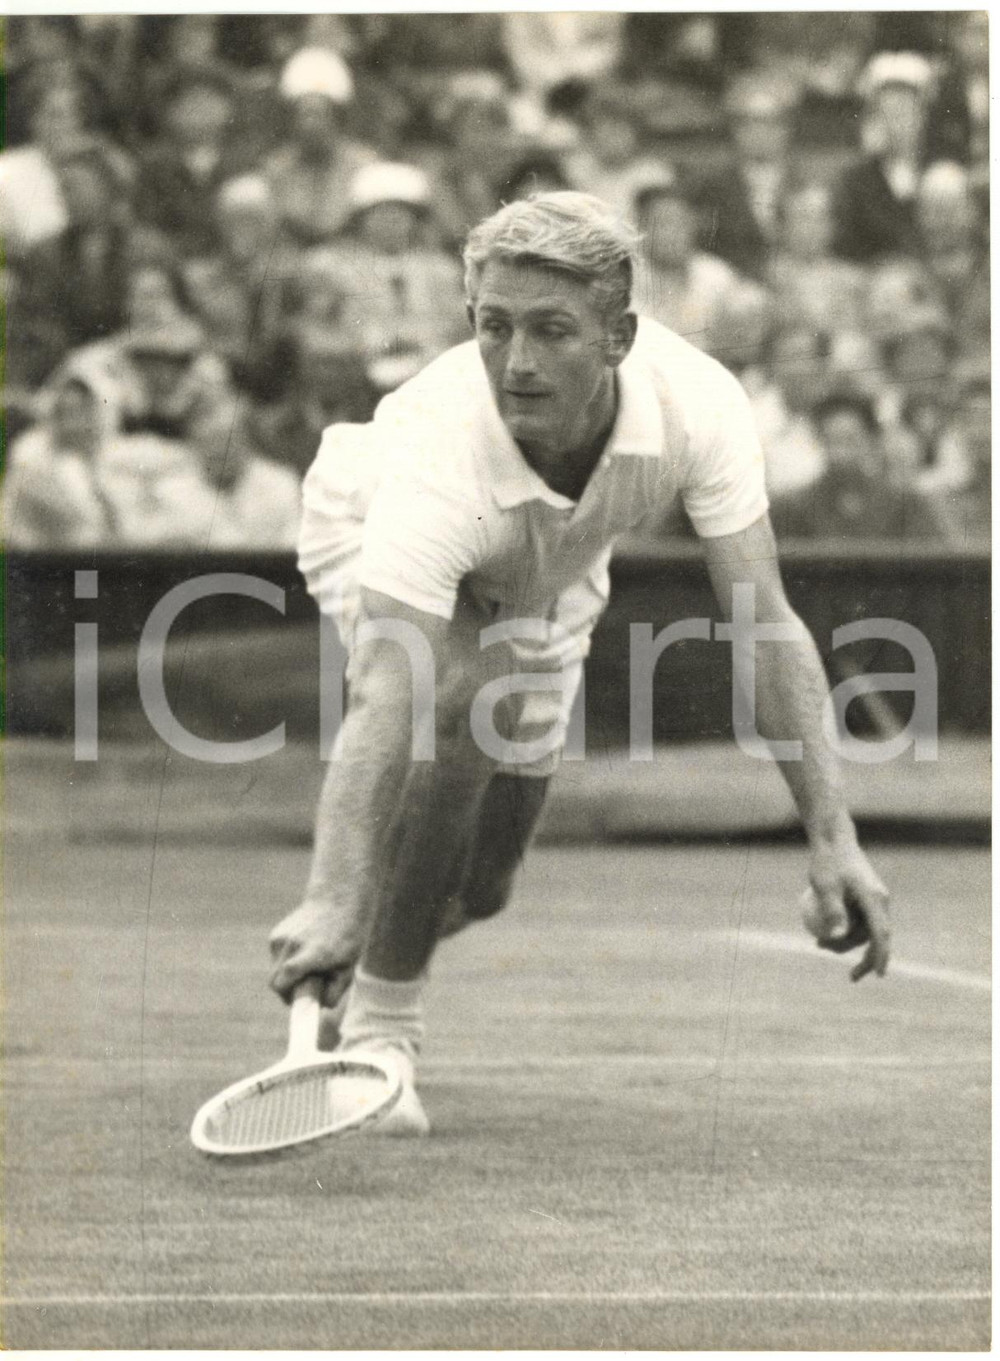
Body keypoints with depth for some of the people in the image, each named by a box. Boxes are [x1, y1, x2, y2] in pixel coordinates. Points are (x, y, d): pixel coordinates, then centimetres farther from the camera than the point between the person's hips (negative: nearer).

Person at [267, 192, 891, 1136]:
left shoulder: (697, 405, -38)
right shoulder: (437, 461, -48)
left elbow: (765, 627, -35)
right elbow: (384, 703, -58)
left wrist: (830, 836, -43)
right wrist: (333, 899, -71)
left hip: (548, 579, 4)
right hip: (368, 528, -4)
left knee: (479, 887, 4)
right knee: (468, 705, -36)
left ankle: (370, 959, 42)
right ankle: (379, 1026, -17)